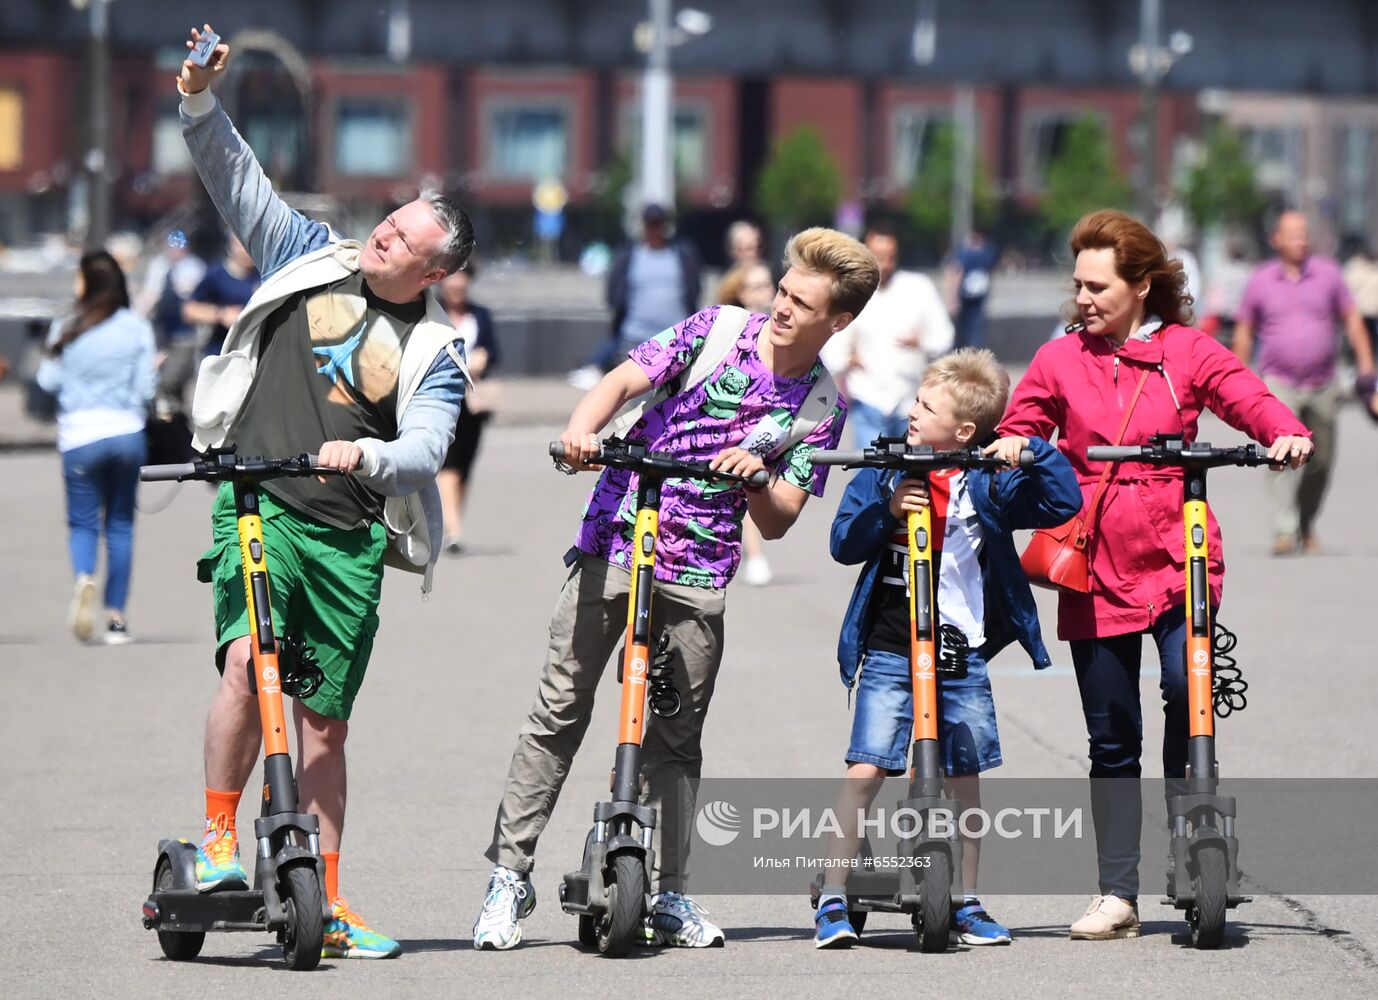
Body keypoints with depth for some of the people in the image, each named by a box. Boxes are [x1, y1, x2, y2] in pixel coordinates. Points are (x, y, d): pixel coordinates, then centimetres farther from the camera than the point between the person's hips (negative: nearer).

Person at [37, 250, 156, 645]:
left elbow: (49, 380, 2)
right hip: (127, 432, 1)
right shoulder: (137, 328, -2)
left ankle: (84, 578, -25)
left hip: (80, 436, -1)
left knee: (82, 522, 7)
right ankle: (116, 616, 10)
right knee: (120, 524, 12)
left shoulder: (67, 330, -4)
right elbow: (146, 387, -1)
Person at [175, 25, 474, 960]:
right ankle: (217, 839, -12)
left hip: (350, 537, 1)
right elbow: (238, 180, 7)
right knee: (249, 660, -25)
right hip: (258, 505, -1)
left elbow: (424, 452, -8)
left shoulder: (435, 355, 5)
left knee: (325, 722, 5)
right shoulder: (311, 258, 9)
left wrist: (368, 458, -29)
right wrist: (202, 101, -9)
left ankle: (325, 905, 12)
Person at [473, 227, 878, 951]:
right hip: (613, 546, -1)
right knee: (558, 714, -3)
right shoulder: (717, 330, 1)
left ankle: (669, 896, 14)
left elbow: (777, 523, 4)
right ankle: (508, 877, 1)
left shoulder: (821, 407, 4)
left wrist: (756, 478, -17)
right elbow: (624, 381, -6)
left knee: (676, 739, 6)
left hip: (698, 576, 1)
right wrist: (583, 428, -27)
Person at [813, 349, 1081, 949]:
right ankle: (832, 900, -3)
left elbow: (1064, 502, -2)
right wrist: (886, 512, -18)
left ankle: (967, 905, 19)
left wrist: (1030, 451, -15)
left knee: (964, 776, 8)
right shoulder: (883, 471, 2)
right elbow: (844, 544, -1)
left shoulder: (988, 483, 1)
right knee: (866, 769, -9)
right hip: (889, 651, -1)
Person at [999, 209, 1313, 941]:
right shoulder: (1059, 361, 9)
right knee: (1111, 737, 5)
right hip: (1097, 570, 2)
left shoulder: (1187, 352, 4)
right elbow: (1017, 434, 7)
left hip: (1176, 560, -2)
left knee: (1185, 686, -25)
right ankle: (1117, 896, 14)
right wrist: (1006, 451, -16)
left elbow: (1250, 399, -5)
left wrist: (1288, 434, -26)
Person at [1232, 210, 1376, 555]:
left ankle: (1306, 527, 29)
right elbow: (1244, 332, 9)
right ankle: (1284, 531, -26)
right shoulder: (1261, 281, 1)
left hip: (1322, 384, 2)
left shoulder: (1328, 274, 3)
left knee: (1320, 462, 9)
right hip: (1278, 383, -2)